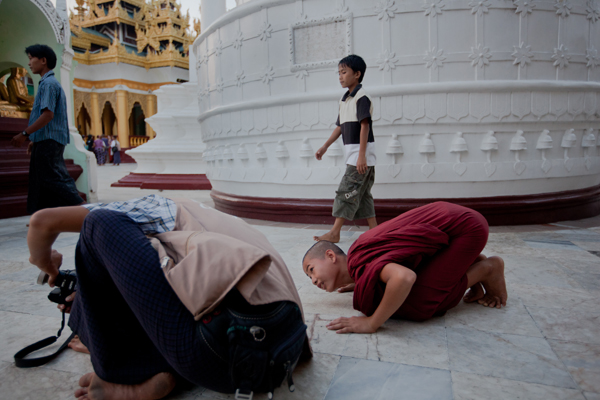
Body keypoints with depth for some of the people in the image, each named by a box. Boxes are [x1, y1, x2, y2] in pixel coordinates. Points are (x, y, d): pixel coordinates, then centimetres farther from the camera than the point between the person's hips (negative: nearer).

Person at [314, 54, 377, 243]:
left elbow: (365, 126, -17)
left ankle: (334, 233, -5)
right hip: (352, 155, 9)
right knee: (362, 194, 10)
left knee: (347, 192, -9)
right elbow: (340, 127, 21)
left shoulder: (361, 97, -10)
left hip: (361, 155, -9)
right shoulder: (344, 100, 16)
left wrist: (361, 155, -23)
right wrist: (325, 147, 19)